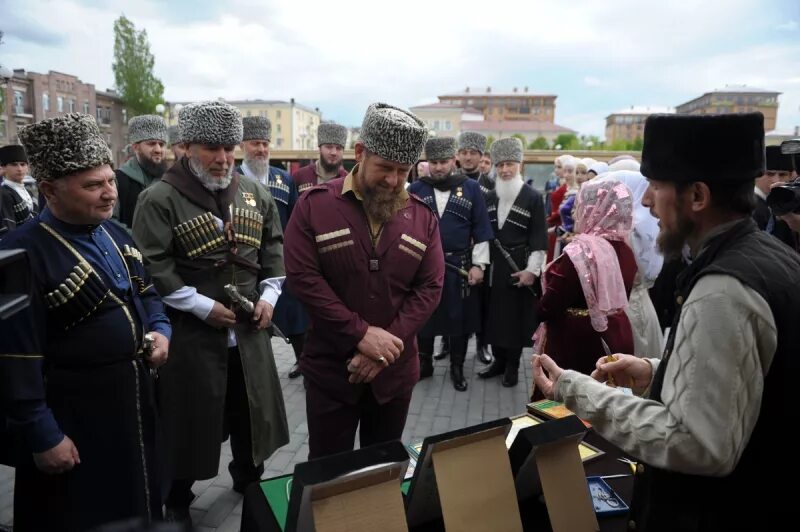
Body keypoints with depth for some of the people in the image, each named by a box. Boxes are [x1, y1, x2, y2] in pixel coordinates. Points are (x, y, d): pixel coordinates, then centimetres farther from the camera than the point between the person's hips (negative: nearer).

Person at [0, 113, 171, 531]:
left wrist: (160, 330, -3)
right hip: (74, 413, -7)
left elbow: (145, 293, 17)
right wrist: (43, 436, -18)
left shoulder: (115, 234, 4)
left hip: (135, 396, 7)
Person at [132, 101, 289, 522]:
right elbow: (151, 265, -15)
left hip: (248, 327, 5)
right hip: (190, 331, -5)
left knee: (251, 409, 18)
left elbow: (273, 246, 12)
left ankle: (250, 481, 42)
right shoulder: (159, 198, -11)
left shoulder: (255, 193, 6)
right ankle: (177, 502, 31)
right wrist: (203, 305, -18)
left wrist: (269, 293, -1)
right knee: (190, 418, 8)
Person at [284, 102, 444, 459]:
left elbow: (429, 288, -3)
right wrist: (361, 333, -19)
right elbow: (302, 277, -14)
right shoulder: (314, 205, -8)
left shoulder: (422, 217, 0)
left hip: (395, 370, 3)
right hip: (330, 367, -2)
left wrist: (388, 343, -15)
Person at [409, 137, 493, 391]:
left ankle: (457, 368, 25)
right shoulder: (416, 189, 1)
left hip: (460, 266, 0)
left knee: (460, 318, 9)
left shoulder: (471, 188, 0)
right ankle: (424, 363, 29)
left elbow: (481, 231, 0)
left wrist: (478, 264, -5)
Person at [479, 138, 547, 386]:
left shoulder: (533, 197, -7)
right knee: (495, 313, 10)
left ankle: (513, 365, 18)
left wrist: (532, 269, -14)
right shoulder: (489, 197, 8)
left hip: (519, 266, -4)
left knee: (516, 316, 4)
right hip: (493, 266, 4)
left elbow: (539, 238, -9)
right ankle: (499, 360, 25)